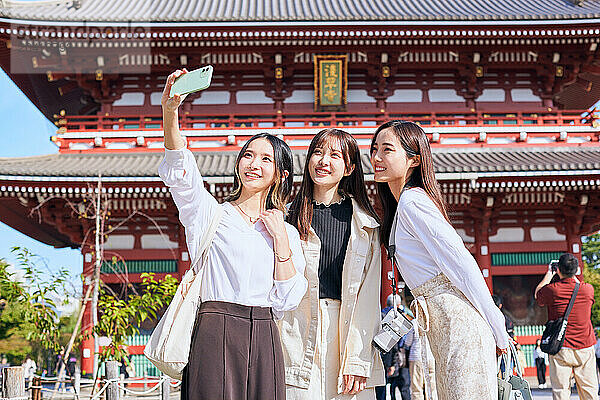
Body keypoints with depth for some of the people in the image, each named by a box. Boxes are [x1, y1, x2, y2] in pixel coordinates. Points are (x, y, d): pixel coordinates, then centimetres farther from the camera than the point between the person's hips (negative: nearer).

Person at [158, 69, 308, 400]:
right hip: (215, 334, -3)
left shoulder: (287, 233, 15)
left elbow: (285, 302, 6)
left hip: (263, 339, 3)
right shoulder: (211, 213, 6)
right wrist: (169, 112, -28)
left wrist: (280, 239, -1)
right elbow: (180, 174, -13)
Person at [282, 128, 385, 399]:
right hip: (298, 333, 0)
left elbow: (368, 295, 0)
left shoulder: (366, 224, 7)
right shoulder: (288, 216, 7)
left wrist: (358, 360, -7)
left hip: (348, 333, 1)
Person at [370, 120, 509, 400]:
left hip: (458, 322, -10)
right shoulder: (404, 202, 18)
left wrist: (498, 332, -13)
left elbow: (462, 264, -16)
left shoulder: (412, 202, -12)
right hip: (442, 326, 10)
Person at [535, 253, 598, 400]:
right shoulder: (588, 289, -4)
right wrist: (572, 275, 29)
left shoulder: (551, 290, -10)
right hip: (585, 348, 2)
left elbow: (537, 295, 14)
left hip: (561, 348, -2)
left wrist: (549, 274, 23)